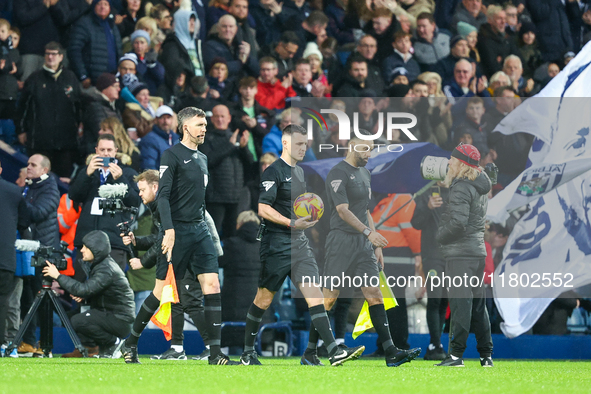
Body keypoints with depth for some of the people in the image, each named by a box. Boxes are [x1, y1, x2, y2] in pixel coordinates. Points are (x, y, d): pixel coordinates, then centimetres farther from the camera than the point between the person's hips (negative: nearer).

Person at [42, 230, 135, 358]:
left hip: (120, 321, -9)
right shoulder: (97, 265, 9)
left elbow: (84, 289, -31)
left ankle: (113, 343, -8)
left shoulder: (107, 269, -21)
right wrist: (82, 296, -3)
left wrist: (58, 276, -27)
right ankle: (89, 346, 6)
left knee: (78, 321, -24)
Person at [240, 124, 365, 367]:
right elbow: (262, 208, -18)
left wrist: (308, 217, 12)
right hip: (276, 244, -7)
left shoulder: (299, 172, 17)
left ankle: (334, 351, -15)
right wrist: (292, 223, -24)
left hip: (299, 244, 7)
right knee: (264, 298, 2)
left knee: (314, 293, -5)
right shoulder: (273, 172, -10)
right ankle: (247, 351, 17)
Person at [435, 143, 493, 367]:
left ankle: (456, 354, -12)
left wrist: (439, 235, -7)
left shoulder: (461, 188, -13)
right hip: (478, 250, 9)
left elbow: (458, 223, -22)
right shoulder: (481, 188, 16)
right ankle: (486, 355, 15)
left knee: (460, 303, -10)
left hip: (460, 254, -9)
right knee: (477, 303, 13)